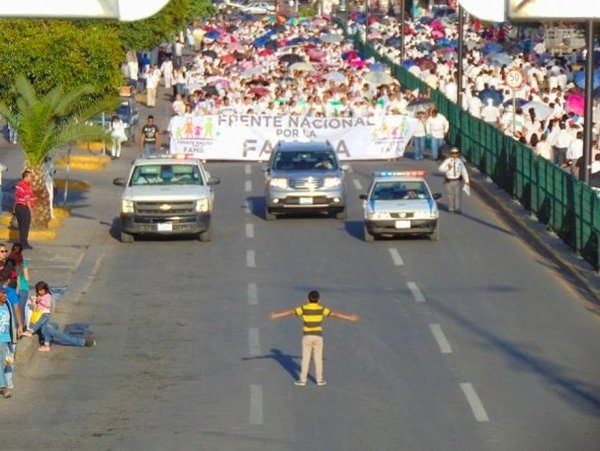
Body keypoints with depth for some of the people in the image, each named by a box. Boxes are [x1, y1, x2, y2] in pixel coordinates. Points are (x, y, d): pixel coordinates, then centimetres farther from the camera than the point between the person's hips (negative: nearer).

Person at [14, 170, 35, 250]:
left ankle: (22, 242, 22)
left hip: (18, 206, 9)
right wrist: (30, 209, -13)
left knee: (21, 226, 15)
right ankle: (24, 243, 3)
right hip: (24, 208, -9)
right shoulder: (26, 186, -19)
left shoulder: (19, 184, 9)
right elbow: (27, 200, -21)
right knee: (25, 226, -1)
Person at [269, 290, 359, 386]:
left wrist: (275, 315, 4)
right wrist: (350, 318, 0)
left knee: (305, 358, 6)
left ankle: (303, 380, 7)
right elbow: (335, 314, -6)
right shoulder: (321, 309, -7)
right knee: (318, 358, 9)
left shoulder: (304, 308, -7)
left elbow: (290, 312, -3)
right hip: (318, 336, 0)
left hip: (307, 336, 0)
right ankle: (319, 380, 12)